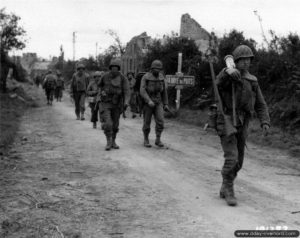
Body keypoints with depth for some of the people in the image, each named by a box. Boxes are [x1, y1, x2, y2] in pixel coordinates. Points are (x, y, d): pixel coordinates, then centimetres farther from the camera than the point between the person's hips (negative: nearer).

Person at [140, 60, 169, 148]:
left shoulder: (161, 77, 4)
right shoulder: (146, 77, -10)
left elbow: (164, 91, 9)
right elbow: (142, 91, -17)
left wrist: (166, 104, 7)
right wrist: (149, 101, -30)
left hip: (158, 103, 3)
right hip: (147, 103, -3)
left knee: (160, 120, -11)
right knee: (147, 122, 2)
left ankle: (158, 140, -4)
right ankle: (146, 140, 17)